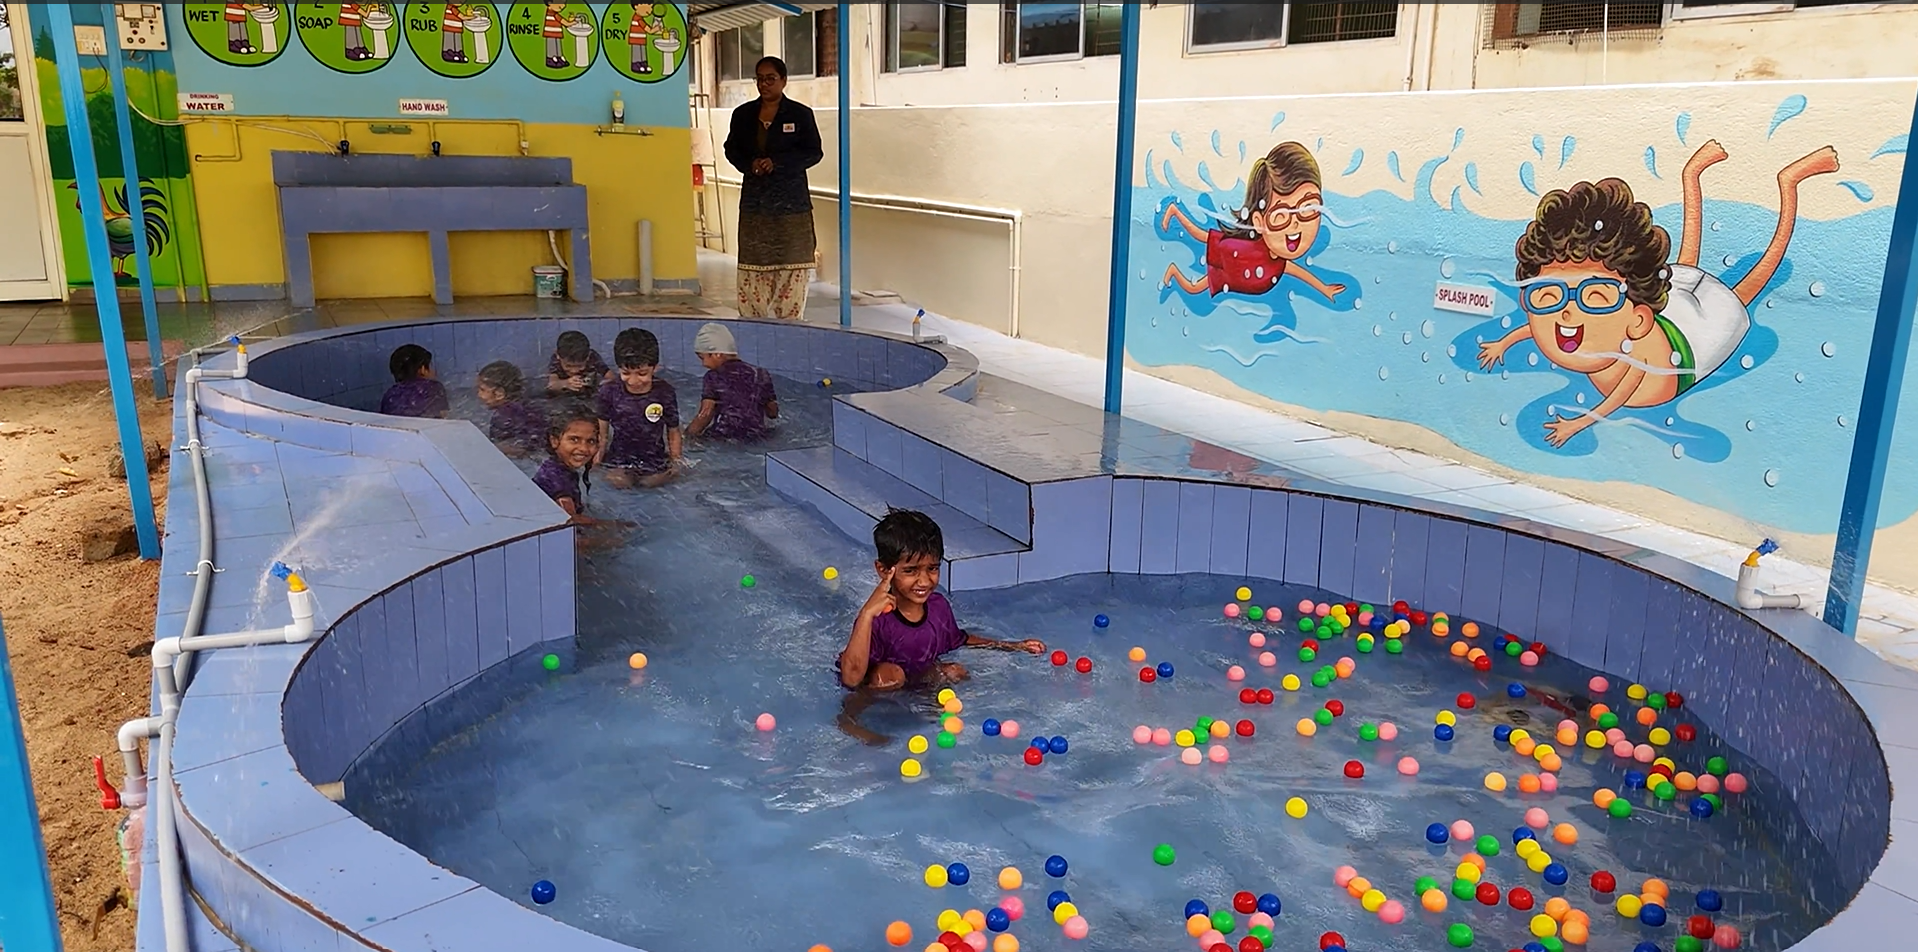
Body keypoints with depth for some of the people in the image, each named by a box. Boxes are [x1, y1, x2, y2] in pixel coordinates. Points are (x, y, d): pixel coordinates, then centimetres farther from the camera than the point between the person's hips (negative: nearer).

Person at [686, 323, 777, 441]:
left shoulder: (714, 377, -3)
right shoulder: (761, 375, 7)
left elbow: (704, 416, -11)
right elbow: (773, 413, 13)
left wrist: (687, 435, -2)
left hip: (721, 439, -3)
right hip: (756, 437, 4)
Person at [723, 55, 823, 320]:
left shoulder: (800, 114, 0)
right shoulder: (743, 114, 10)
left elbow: (814, 152, -2)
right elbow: (731, 149, 15)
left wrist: (777, 163, -13)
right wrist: (749, 164, -7)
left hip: (791, 200, -3)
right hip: (754, 199, 3)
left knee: (791, 265, -4)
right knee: (752, 264, 1)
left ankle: (789, 321, 2)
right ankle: (753, 320, 8)